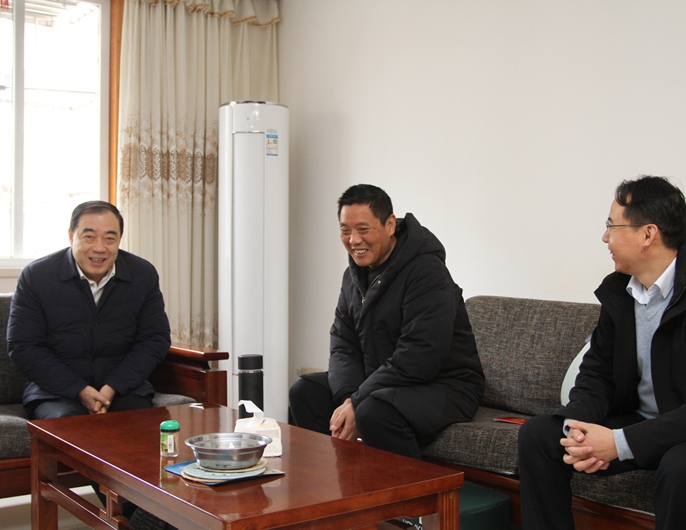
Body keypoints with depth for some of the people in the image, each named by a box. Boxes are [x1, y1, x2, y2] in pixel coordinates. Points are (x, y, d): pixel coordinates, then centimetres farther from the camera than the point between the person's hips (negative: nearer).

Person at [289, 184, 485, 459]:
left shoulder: (426, 271, -19)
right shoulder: (355, 273, 8)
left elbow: (419, 357, -27)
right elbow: (343, 346, 5)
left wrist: (357, 403, -24)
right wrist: (347, 398, -15)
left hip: (444, 388, -8)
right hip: (380, 382, 9)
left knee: (374, 413, -34)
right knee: (305, 391, 0)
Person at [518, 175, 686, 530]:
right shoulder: (617, 289, 1)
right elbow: (597, 371, 5)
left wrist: (620, 442, -29)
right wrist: (579, 425, -16)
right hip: (637, 418, 6)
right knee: (538, 433, -7)